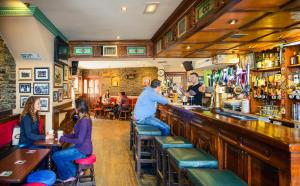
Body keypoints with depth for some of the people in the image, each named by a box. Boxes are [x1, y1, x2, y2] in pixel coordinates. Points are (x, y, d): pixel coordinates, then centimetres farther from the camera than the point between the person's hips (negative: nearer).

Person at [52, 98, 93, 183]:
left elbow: (79, 140, -26)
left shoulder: (83, 121, -25)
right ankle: (75, 172, 25)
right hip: (83, 148, 10)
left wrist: (64, 139, -16)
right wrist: (65, 136, 5)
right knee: (62, 153, 23)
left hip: (82, 150, -10)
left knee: (55, 156, -2)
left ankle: (66, 177, 17)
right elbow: (77, 135, 14)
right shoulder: (85, 118, 7)